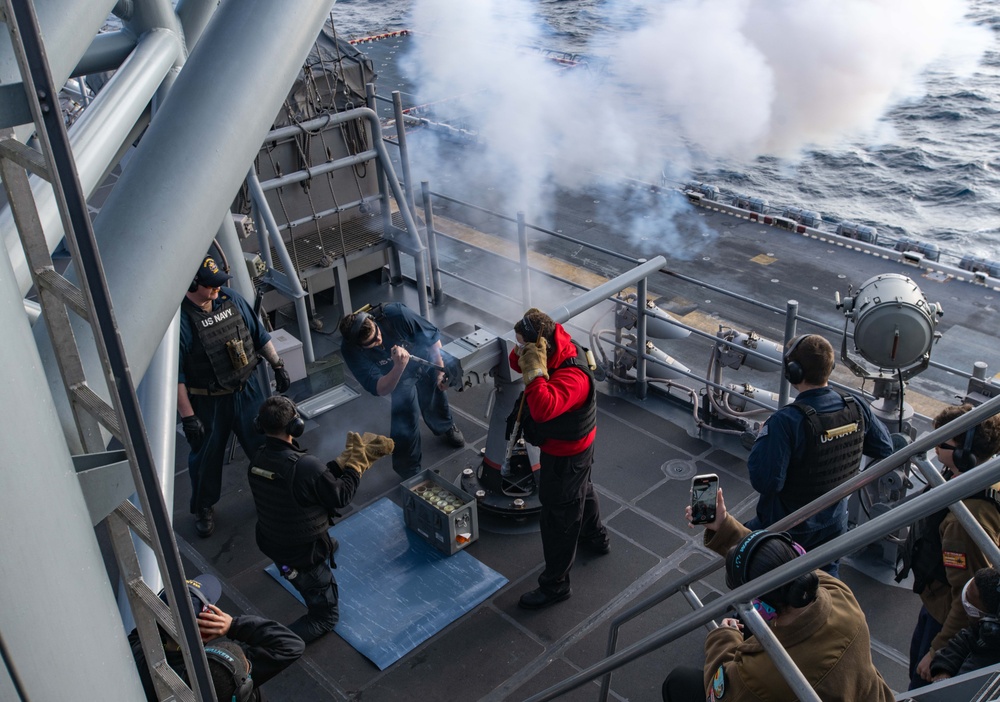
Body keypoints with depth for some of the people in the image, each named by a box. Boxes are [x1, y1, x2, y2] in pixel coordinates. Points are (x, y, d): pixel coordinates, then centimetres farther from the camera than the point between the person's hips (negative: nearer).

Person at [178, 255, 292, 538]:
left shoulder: (231, 299, -7)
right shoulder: (179, 320, -23)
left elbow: (259, 334, 7)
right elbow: (176, 376, -20)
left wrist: (278, 365, 9)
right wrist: (187, 417, -20)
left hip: (248, 388, 5)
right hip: (208, 401, -4)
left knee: (264, 442, 19)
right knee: (206, 456, 14)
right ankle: (203, 508, 38)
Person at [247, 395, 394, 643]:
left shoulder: (257, 461, -11)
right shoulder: (306, 467, -35)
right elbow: (341, 497, -16)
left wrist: (345, 459, 3)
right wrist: (356, 464, -4)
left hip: (271, 545, 7)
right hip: (302, 557, -7)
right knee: (326, 616, 13)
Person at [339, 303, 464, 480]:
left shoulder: (395, 313, -41)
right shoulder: (350, 350, -38)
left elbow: (433, 336, -25)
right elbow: (381, 389, -40)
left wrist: (440, 372, -30)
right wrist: (399, 367, -58)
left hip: (425, 361, 1)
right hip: (395, 376, -1)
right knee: (406, 411, -17)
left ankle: (446, 427, 58)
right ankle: (409, 472, 6)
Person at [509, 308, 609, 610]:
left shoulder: (572, 376, -39)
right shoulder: (559, 347, -12)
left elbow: (543, 409, -53)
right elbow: (516, 363, -1)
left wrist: (535, 369, -47)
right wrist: (522, 351, -23)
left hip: (565, 454, -10)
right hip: (576, 445, 10)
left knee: (557, 520, 6)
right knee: (581, 490, 33)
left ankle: (555, 585, 23)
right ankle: (596, 538, 60)